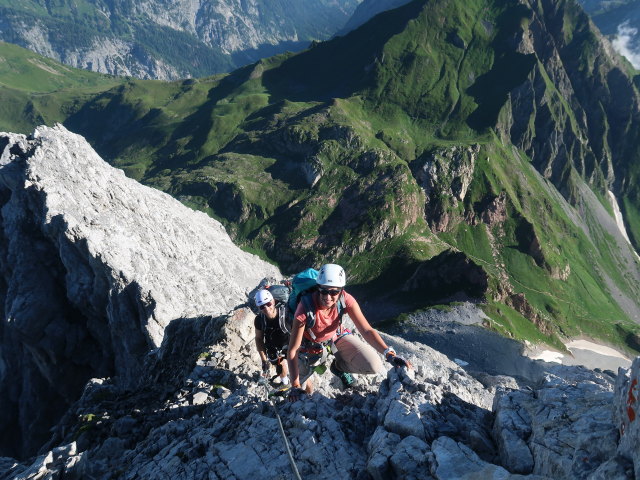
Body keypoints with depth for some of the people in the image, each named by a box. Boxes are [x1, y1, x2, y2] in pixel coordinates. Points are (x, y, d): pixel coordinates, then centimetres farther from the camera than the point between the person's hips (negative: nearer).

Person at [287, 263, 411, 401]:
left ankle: (339, 366, 13)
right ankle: (304, 379, 36)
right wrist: (295, 386, -36)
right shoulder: (306, 307, -38)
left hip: (336, 336, 2)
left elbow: (367, 330, -30)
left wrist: (389, 354, -45)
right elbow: (292, 351, -33)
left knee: (374, 366, -18)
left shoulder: (345, 300, -29)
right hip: (311, 344, -2)